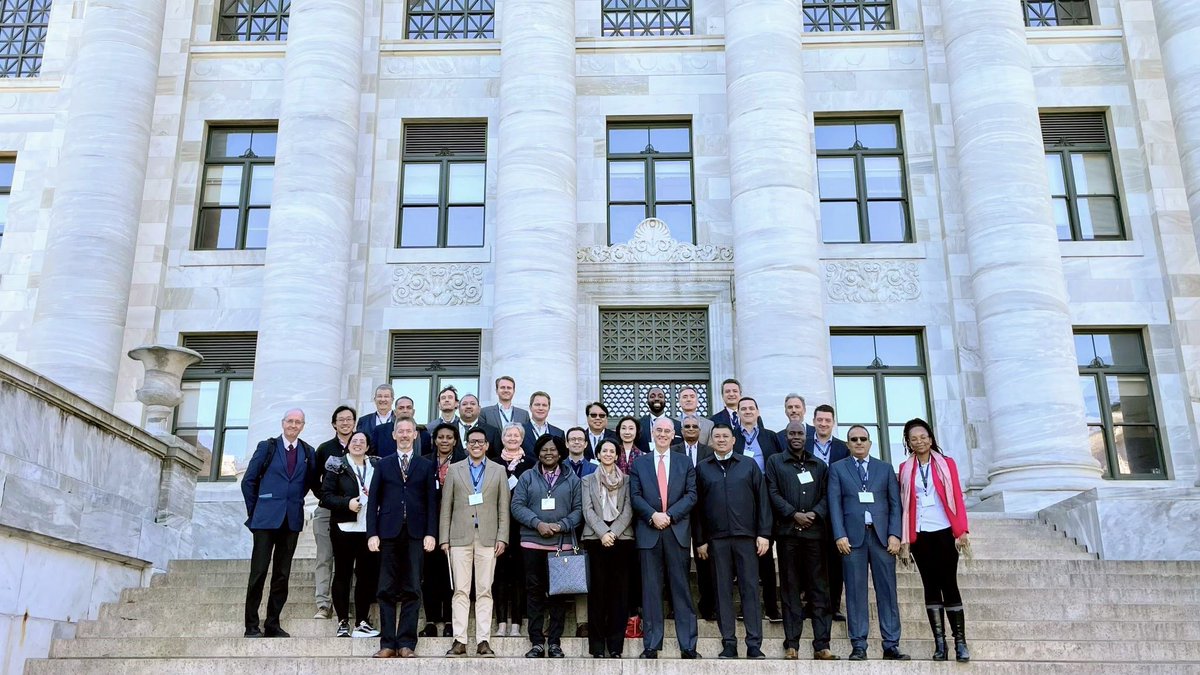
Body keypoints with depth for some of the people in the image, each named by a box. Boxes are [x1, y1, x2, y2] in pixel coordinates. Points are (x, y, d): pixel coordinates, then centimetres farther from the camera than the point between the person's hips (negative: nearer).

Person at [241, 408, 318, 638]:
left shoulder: (308, 453, 9)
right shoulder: (267, 447, 3)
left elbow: (312, 483, 14)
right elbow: (249, 480, 5)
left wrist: (297, 503, 5)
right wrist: (255, 510, 4)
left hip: (293, 520, 3)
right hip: (266, 519, -3)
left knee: (282, 574, 7)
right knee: (259, 572, -4)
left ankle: (273, 625, 15)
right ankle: (252, 626, 4)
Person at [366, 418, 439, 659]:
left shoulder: (426, 466, 11)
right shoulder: (383, 465, 12)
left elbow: (432, 502, 6)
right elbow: (373, 501, 8)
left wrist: (431, 533, -3)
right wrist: (372, 533, -2)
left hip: (415, 534, 0)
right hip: (389, 533, 1)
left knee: (412, 591, -1)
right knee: (387, 591, 1)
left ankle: (407, 644, 4)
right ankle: (388, 644, 6)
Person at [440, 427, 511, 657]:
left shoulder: (498, 471, 10)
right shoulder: (454, 470, 11)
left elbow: (503, 508, 7)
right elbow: (446, 507, 8)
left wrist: (502, 538, -2)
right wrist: (444, 539, 1)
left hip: (488, 537, 0)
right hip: (460, 537, 0)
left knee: (485, 591, 1)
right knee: (461, 590, -1)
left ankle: (483, 641, 4)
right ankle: (459, 640, 2)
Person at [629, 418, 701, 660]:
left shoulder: (685, 464, 11)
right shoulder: (639, 464, 11)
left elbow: (691, 495, 2)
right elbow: (635, 496, 3)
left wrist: (670, 515, -11)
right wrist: (653, 515, -13)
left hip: (677, 532, 0)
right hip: (648, 532, 0)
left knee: (681, 587, 2)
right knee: (651, 589, 2)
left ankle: (688, 645, 5)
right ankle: (651, 645, 6)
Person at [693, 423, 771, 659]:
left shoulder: (749, 465, 8)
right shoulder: (702, 468, 9)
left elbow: (762, 500, 5)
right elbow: (697, 505, 7)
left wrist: (763, 533, -3)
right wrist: (700, 540, 2)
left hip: (746, 536, 0)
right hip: (716, 539, 1)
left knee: (750, 589, -1)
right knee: (723, 591, 4)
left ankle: (754, 645, 3)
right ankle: (728, 644, 10)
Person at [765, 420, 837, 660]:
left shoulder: (819, 465, 17)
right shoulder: (774, 462, 11)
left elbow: (826, 496, 8)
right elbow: (773, 493, 0)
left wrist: (814, 514, -10)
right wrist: (793, 514, -11)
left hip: (814, 531, 2)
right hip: (787, 532, -2)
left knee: (819, 587, 0)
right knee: (790, 588, 0)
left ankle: (822, 645, 1)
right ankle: (791, 645, 2)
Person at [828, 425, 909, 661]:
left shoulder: (885, 468, 16)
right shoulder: (837, 469, 11)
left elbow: (895, 504, 9)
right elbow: (835, 504, 3)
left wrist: (894, 534, -3)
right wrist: (840, 535, -8)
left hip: (881, 536, 1)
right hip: (853, 536, -1)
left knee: (887, 591, 0)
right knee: (855, 593, -1)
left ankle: (891, 646, 5)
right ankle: (858, 647, 3)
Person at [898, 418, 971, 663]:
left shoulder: (946, 464, 6)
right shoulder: (905, 469, 8)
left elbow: (957, 498, 2)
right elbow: (903, 504, 6)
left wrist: (962, 530, -7)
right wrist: (904, 538, 1)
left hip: (945, 533, -1)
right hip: (920, 535, 1)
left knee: (949, 585, -4)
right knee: (931, 586, 3)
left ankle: (960, 642, 1)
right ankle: (940, 643, 5)